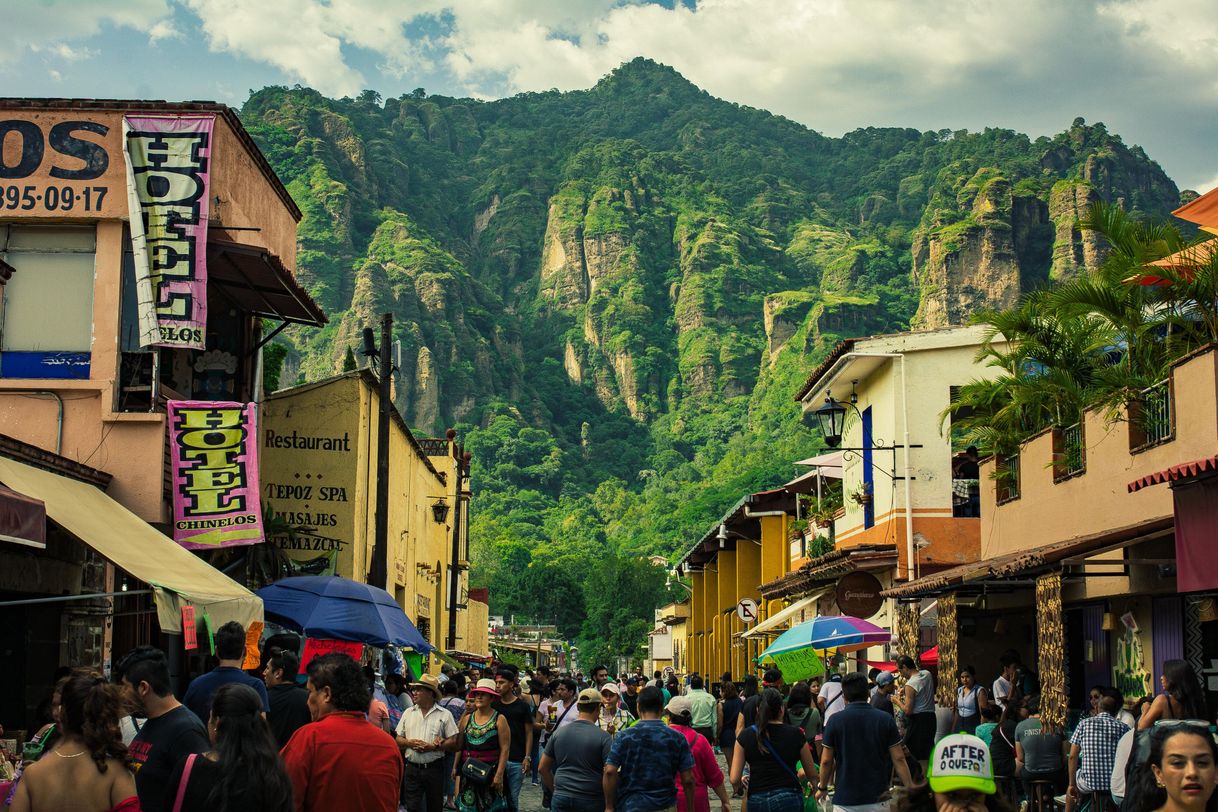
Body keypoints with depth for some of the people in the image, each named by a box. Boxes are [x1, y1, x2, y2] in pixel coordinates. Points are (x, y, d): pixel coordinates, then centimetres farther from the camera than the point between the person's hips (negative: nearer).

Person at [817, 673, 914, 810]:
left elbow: (826, 761, -1)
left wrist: (822, 788, 14)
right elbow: (898, 759, -3)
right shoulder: (885, 719, -1)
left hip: (845, 799, -2)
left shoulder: (835, 720, -4)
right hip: (879, 797, 2)